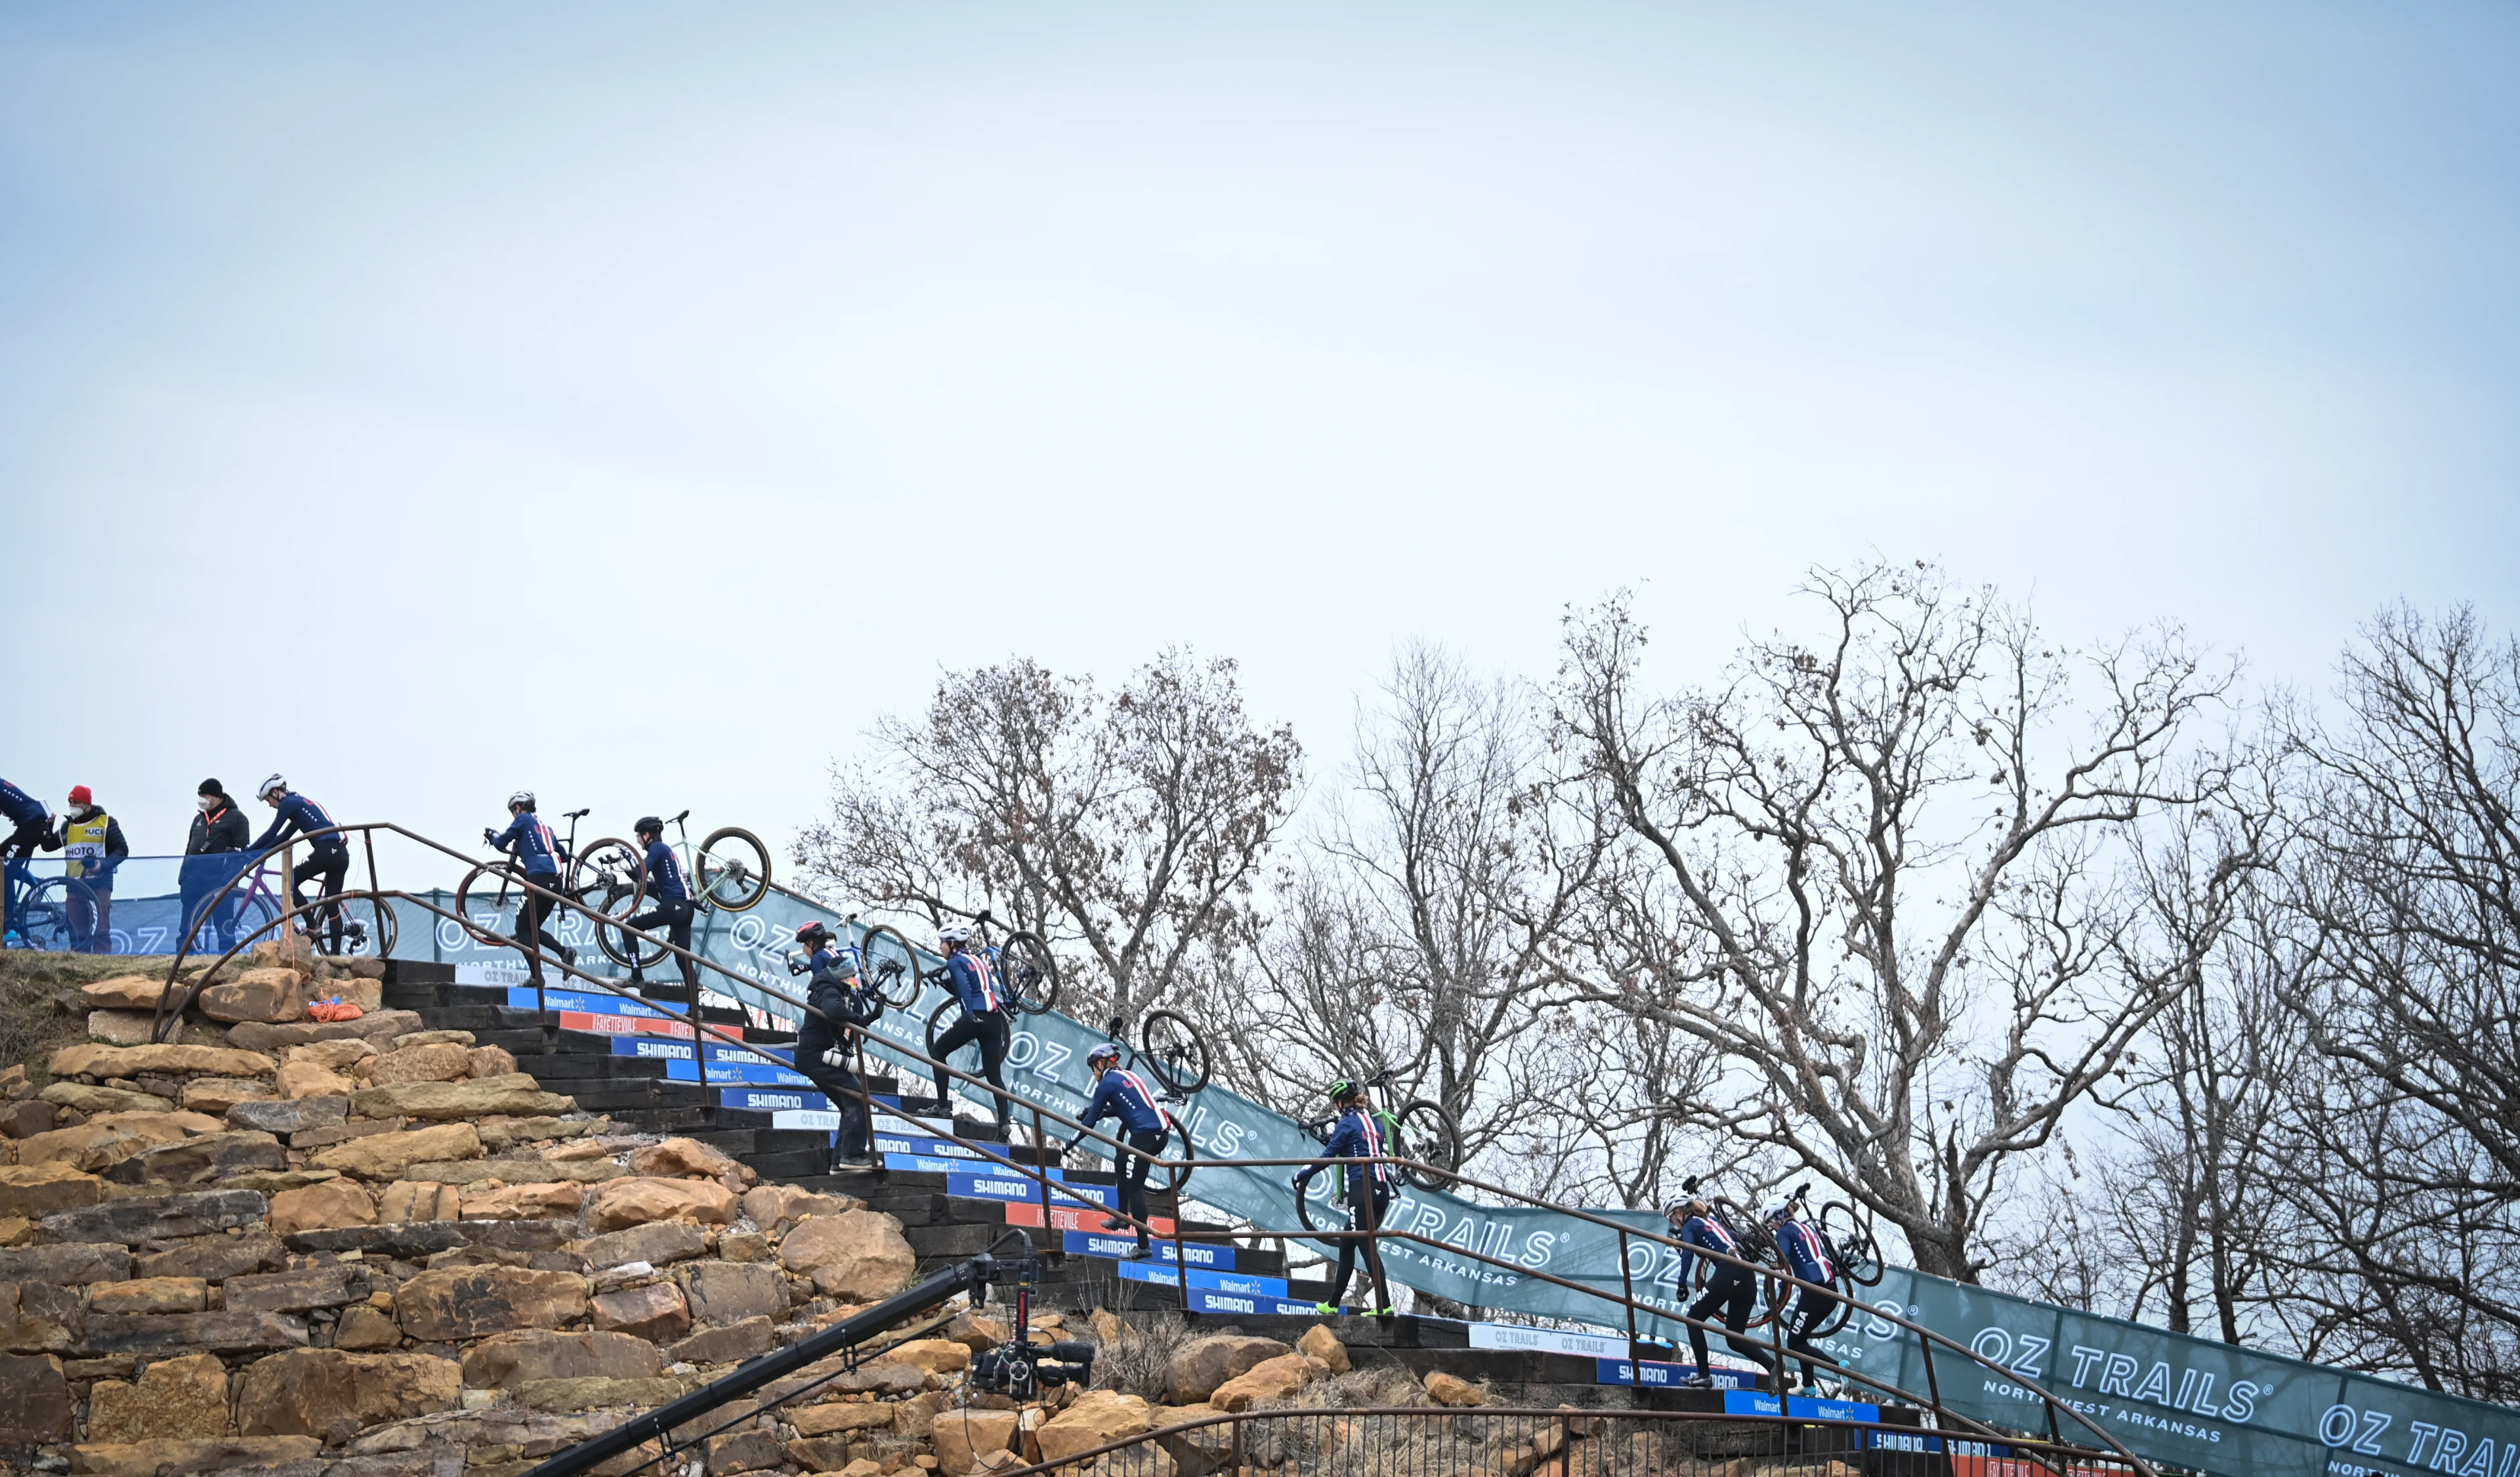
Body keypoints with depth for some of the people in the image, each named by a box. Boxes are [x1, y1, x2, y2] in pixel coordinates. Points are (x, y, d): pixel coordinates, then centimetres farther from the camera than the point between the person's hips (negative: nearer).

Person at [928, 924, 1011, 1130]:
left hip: (976, 1017, -7)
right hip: (995, 1019, 7)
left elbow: (964, 987, -16)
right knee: (995, 1075, 9)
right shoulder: (978, 959, 25)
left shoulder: (955, 961, 1)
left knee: (938, 1052, 12)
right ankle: (1004, 1123, -1)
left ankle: (943, 1105, 6)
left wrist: (971, 1014, -26)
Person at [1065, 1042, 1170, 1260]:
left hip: (1145, 1134, -9)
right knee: (1121, 1162, 28)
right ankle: (1122, 1216, 31)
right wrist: (1093, 1113, 38)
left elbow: (1091, 1121, 2)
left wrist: (1073, 1142, 14)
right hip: (1161, 1131, 9)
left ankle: (1143, 1246, -7)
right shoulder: (1128, 1075, 22)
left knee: (1134, 1187, -4)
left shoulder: (1107, 1083, -1)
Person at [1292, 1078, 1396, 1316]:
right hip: (1382, 1190, 8)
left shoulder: (1347, 1123, -5)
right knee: (1346, 1244, 16)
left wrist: (1301, 1175, 8)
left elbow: (1327, 1156, -5)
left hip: (1362, 1189, -8)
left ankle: (1385, 1305, -20)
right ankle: (1334, 1303, 21)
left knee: (1368, 1247, -10)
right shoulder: (1373, 1122, 16)